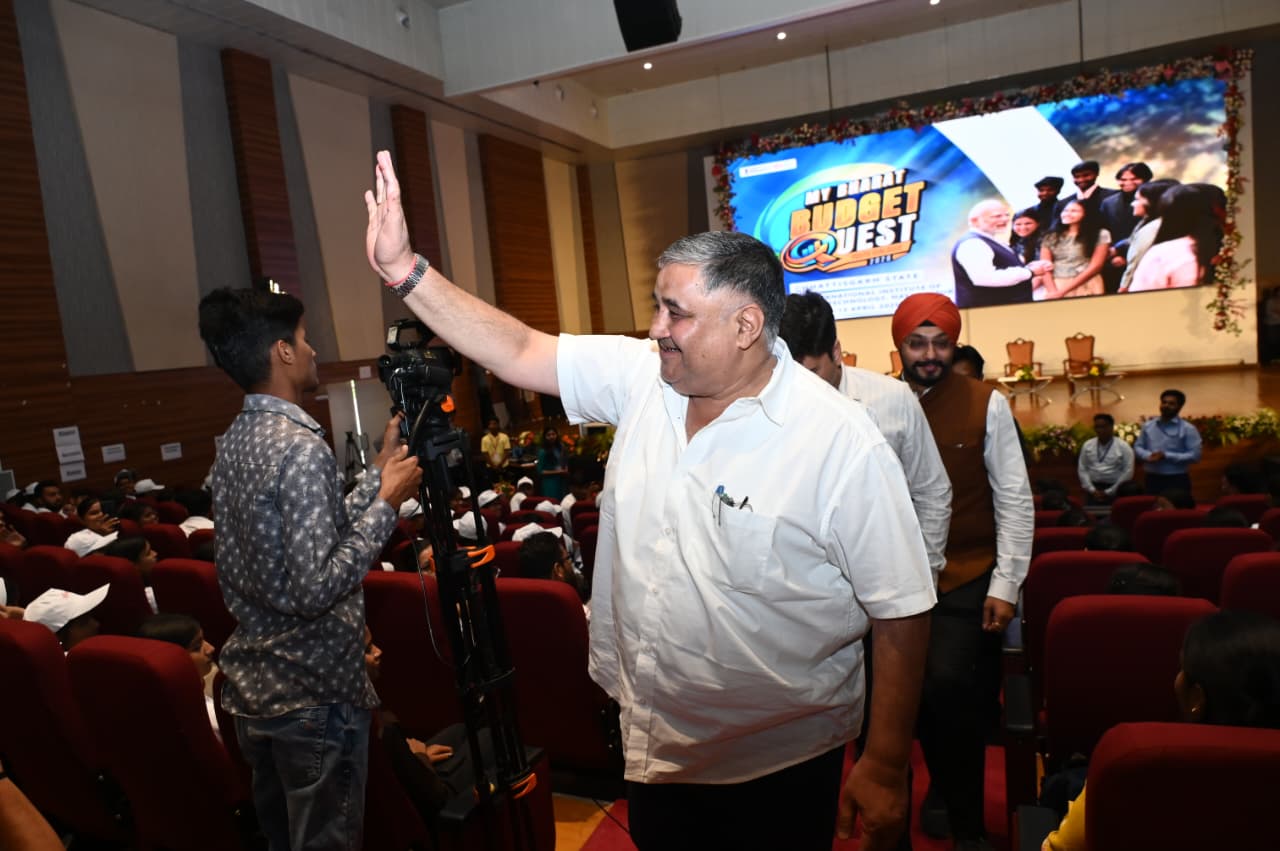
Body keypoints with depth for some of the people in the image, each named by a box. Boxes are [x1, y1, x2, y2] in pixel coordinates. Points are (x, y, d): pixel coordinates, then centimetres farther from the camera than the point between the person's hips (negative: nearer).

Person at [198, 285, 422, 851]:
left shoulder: (235, 440, 6)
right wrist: (388, 502, -19)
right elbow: (317, 588, -27)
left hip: (252, 686, 9)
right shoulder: (300, 446, -23)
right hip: (313, 696, -9)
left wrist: (379, 471, 10)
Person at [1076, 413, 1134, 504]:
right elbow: (1082, 470, 7)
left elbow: (1128, 472, -5)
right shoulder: (1087, 445, 8)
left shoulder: (1123, 447, -1)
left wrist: (1109, 492, -9)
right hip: (1093, 491, 2)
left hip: (1114, 492, -2)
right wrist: (1092, 490, -5)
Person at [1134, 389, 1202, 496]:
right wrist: (1148, 456, -10)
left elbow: (1194, 455, -11)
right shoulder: (1148, 426, 9)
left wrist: (1166, 456, -17)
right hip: (1153, 479, 4)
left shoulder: (1188, 429, -4)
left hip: (1177, 480, -4)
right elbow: (1137, 447, 13)